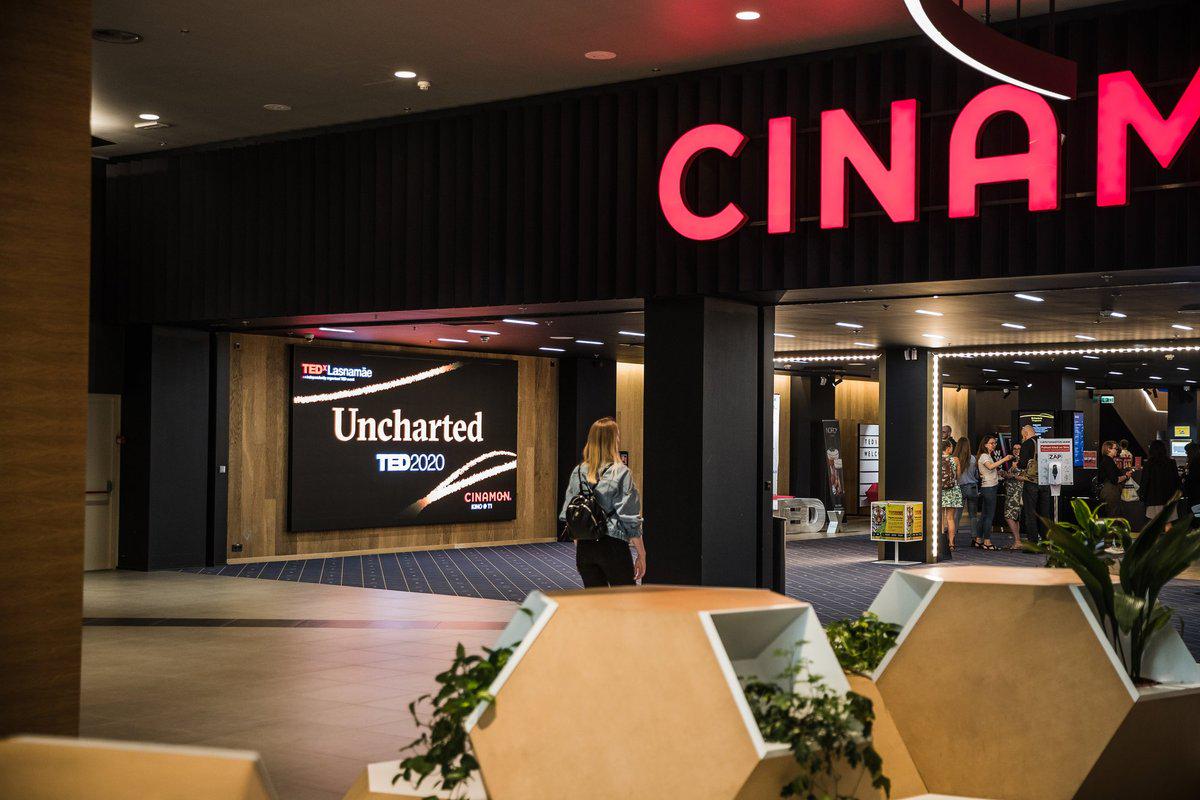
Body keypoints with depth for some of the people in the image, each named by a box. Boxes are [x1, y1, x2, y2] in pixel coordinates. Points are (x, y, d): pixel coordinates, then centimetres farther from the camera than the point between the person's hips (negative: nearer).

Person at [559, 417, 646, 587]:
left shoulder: (578, 472, 5)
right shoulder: (621, 473, -9)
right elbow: (630, 519, -10)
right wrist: (641, 554, -3)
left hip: (584, 547, 5)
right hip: (613, 545, -5)